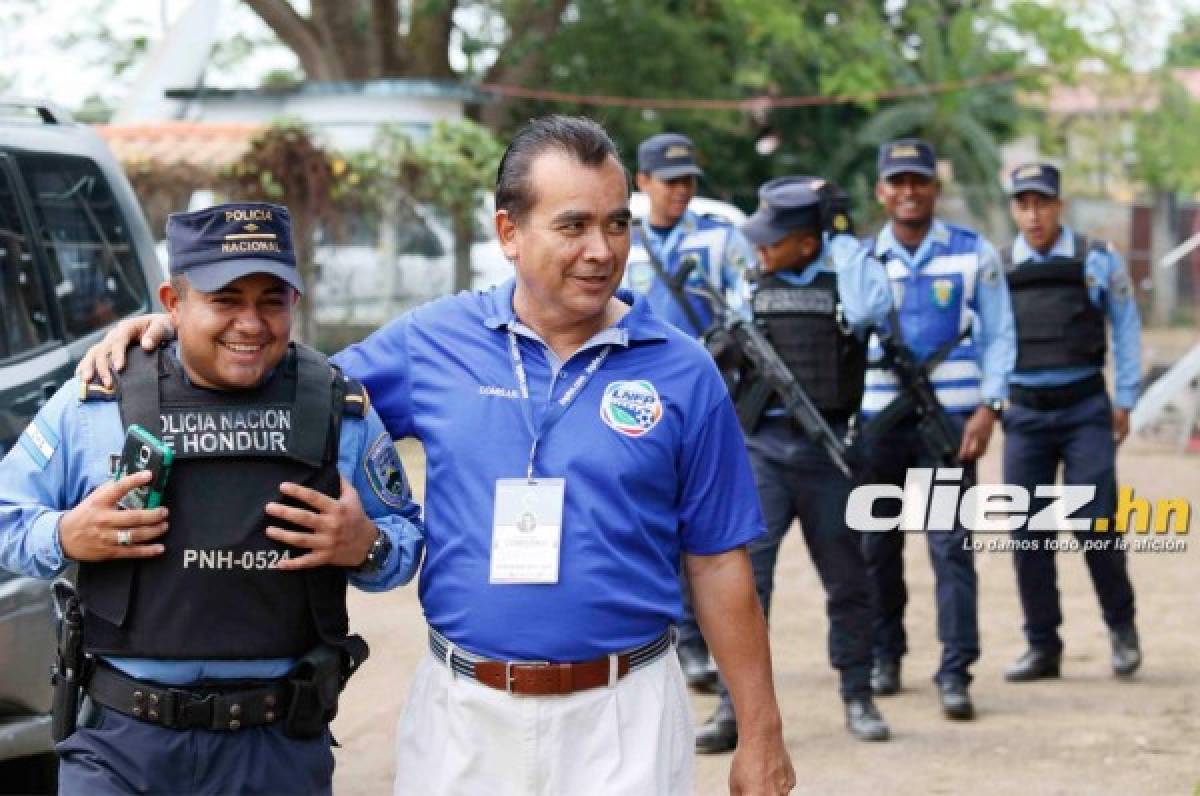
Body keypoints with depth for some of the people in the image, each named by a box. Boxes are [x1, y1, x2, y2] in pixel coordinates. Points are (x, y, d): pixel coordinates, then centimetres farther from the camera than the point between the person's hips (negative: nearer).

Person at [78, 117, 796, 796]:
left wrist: (761, 736, 2)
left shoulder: (683, 374, -1)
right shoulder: (435, 343, 3)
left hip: (622, 720, -2)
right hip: (462, 714, 2)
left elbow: (719, 566, 2)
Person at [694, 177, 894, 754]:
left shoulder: (846, 272, 0)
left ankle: (858, 699, 23)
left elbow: (869, 310, -23)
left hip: (827, 450, -2)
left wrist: (842, 241, -15)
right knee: (745, 574, -10)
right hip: (761, 447, 2)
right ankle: (736, 707, -8)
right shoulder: (754, 284, 9)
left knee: (846, 580, 9)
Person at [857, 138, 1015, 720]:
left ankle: (955, 673, -8)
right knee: (875, 546, 7)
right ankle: (884, 654, 24)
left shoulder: (975, 254, 4)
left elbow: (999, 336, 5)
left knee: (951, 546, -8)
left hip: (950, 419, -2)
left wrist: (988, 409, -6)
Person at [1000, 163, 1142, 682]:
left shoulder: (1097, 261, 1)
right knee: (1027, 535, 3)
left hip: (1085, 410, -2)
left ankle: (1121, 625, 14)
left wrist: (1125, 400, 3)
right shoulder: (997, 269, 6)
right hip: (1025, 414, 3)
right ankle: (1042, 647, 12)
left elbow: (1125, 327, 7)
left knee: (1094, 523, -8)